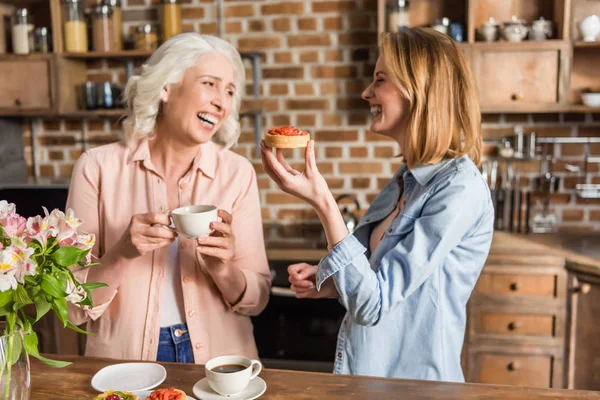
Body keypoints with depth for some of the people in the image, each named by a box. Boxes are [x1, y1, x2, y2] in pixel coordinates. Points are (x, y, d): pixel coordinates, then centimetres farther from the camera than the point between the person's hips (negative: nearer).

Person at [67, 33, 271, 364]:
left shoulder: (237, 173, -4)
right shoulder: (98, 167, -7)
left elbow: (256, 299, 0)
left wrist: (223, 270, -19)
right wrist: (122, 254, -21)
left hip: (218, 360, 2)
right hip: (124, 364, -1)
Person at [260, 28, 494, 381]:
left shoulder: (460, 188, -21)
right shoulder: (407, 179, 3)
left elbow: (374, 304, -24)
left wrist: (322, 202, -27)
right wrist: (331, 283, -5)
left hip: (413, 381, -7)